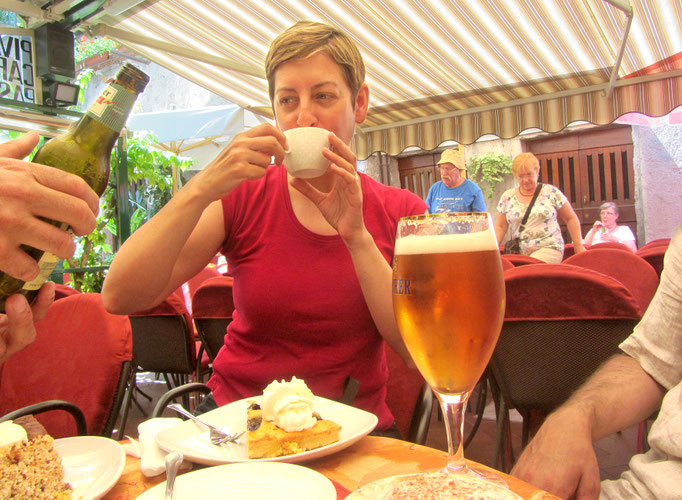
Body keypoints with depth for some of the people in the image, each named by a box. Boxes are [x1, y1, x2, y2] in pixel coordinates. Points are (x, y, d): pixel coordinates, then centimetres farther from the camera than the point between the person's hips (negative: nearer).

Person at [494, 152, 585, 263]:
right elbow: (500, 227, 10)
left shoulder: (551, 192, 5)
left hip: (549, 249, -2)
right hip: (520, 253, 3)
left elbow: (571, 219, 11)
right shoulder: (507, 197, 9)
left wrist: (578, 245, 5)